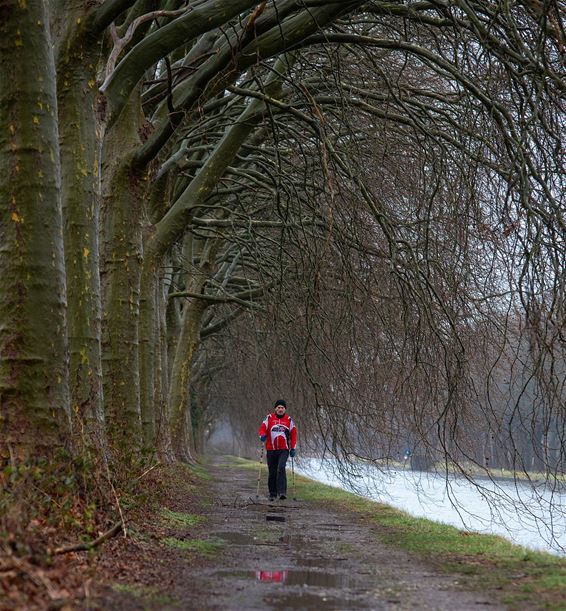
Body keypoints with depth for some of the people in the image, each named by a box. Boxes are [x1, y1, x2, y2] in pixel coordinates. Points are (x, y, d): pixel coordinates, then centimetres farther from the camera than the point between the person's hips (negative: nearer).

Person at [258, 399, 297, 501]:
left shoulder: (289, 420, 7)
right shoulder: (269, 418, 6)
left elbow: (293, 434, 10)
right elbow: (262, 429, 4)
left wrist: (293, 448, 4)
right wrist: (262, 435, -19)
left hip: (284, 450, -1)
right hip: (271, 449, 2)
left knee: (281, 468, -21)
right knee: (272, 472, 6)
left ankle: (282, 492, -23)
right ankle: (272, 493, 18)